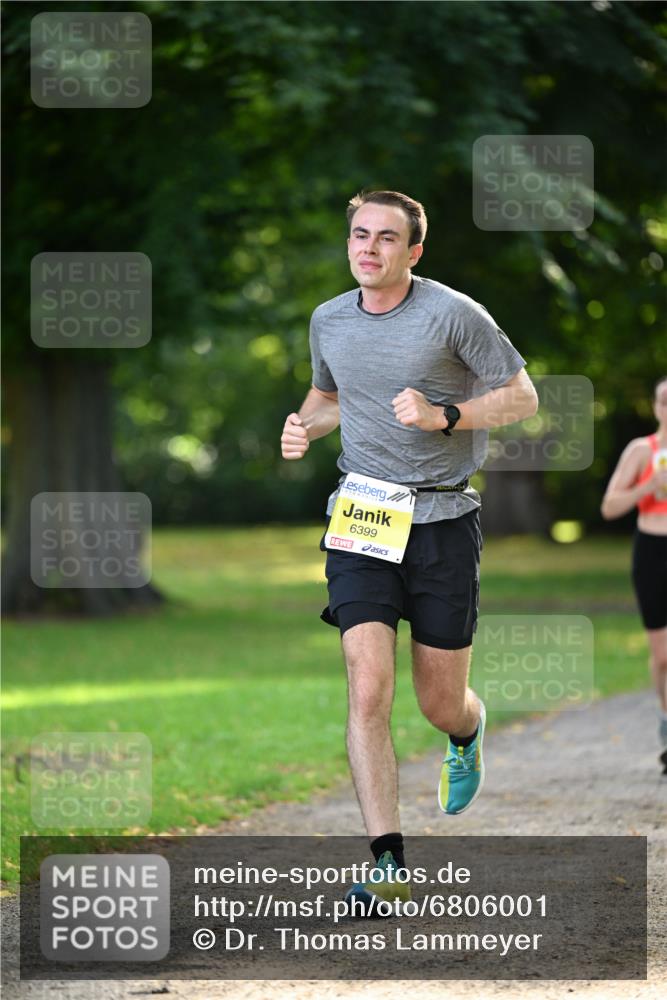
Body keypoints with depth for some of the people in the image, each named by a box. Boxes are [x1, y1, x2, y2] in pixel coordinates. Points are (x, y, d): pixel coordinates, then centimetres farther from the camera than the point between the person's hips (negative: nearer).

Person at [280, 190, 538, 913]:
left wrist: (442, 416, -17)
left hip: (443, 520, -2)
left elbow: (522, 397, -2)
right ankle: (388, 863, -17)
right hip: (359, 519, 2)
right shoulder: (328, 321, 7)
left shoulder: (453, 314, -7)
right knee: (368, 691, -15)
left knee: (440, 706, 5)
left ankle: (468, 734, 45)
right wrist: (304, 427, 4)